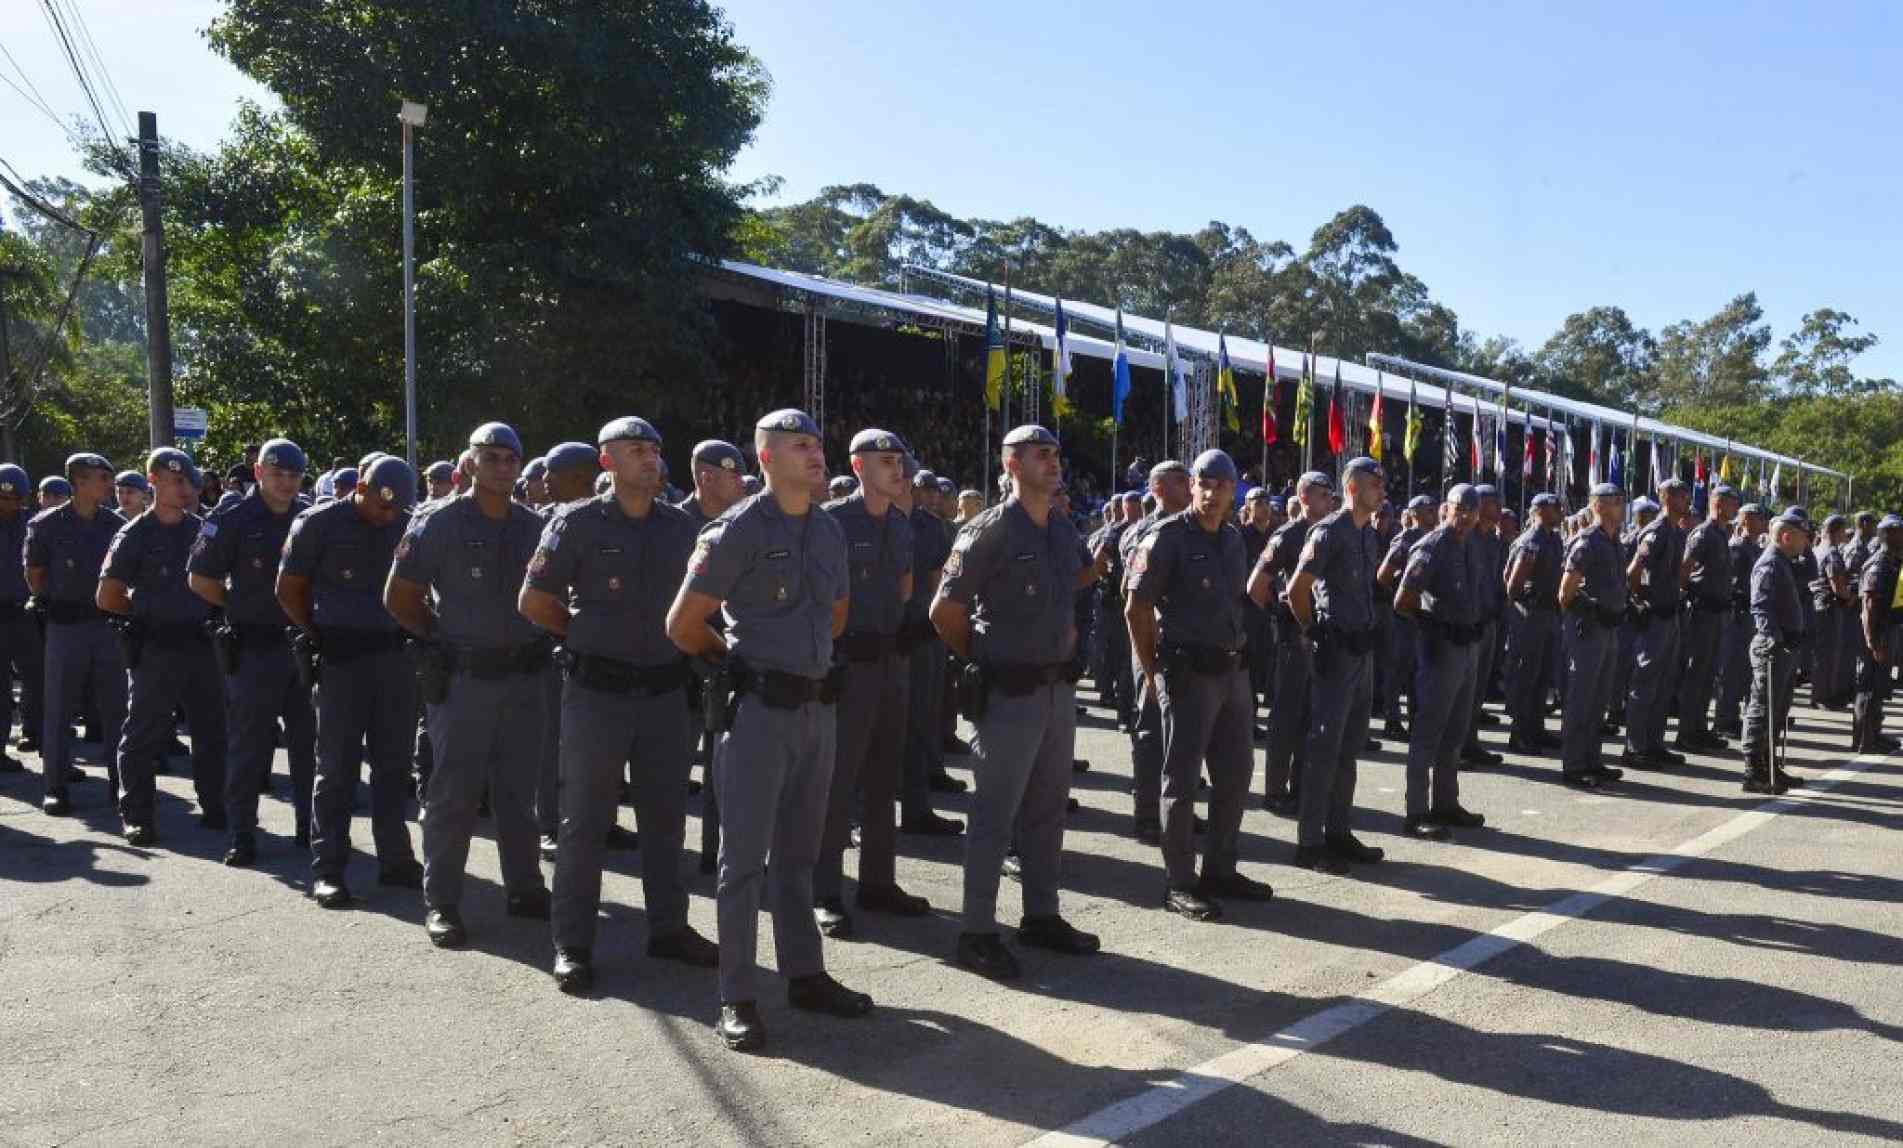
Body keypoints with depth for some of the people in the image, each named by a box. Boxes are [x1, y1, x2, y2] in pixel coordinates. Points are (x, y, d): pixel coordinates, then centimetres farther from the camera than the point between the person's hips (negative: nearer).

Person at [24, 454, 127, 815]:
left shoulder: (115, 524, 3)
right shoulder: (47, 525, -5)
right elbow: (34, 576, 4)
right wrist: (56, 604, 5)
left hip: (107, 623, 3)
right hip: (66, 625, -3)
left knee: (114, 707, 7)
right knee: (59, 707, 3)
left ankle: (119, 781, 15)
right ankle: (54, 787, 11)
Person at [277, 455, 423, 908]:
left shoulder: (407, 526, 6)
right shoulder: (318, 524, -5)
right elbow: (289, 589, 3)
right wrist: (318, 634, 0)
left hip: (396, 653, 4)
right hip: (343, 657, -4)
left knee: (394, 762, 9)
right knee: (337, 765, 0)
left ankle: (395, 857, 19)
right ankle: (327, 868, 7)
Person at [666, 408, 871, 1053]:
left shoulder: (829, 530, 11)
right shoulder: (738, 531, -10)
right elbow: (683, 625, -7)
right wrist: (739, 661, 6)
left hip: (817, 707, 7)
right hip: (758, 709, -6)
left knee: (798, 853, 16)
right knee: (744, 855, 0)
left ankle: (805, 976, 27)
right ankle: (738, 999, 8)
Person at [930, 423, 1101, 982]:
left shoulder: (1064, 531, 10)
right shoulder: (990, 531, -12)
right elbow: (945, 610, -12)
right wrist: (985, 660, -2)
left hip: (1058, 688, 7)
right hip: (1010, 692, -7)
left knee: (1047, 809, 15)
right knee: (995, 813, -1)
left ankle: (1041, 916, 28)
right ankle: (977, 933, 7)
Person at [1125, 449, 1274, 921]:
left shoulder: (1234, 540, 12)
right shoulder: (1169, 537, -10)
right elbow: (1137, 608, -10)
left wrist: (1240, 654, 13)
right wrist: (1153, 671, -9)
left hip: (1234, 671, 8)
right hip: (1188, 673, -8)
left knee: (1236, 773, 14)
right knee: (1182, 779, 0)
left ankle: (1220, 870, 28)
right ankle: (1178, 884, 9)